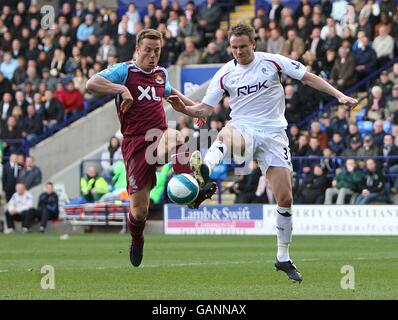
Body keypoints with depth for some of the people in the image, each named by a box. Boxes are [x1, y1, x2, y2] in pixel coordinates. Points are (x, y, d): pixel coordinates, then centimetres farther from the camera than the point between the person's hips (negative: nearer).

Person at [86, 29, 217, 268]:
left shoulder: (161, 74, 16)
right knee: (139, 208, -5)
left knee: (175, 137, -38)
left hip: (159, 137, 3)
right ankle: (137, 241, 27)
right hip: (135, 143, -3)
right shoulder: (125, 71, -1)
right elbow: (92, 83, -16)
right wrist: (122, 89, -25)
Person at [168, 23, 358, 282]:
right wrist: (185, 109, -16)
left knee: (285, 198, -4)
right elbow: (206, 108, 5)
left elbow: (308, 77, 4)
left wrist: (338, 94, -5)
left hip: (273, 133, 0)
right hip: (243, 128, 0)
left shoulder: (272, 62, 1)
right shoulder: (225, 74, 4)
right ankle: (204, 170, -72)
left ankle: (283, 258, 11)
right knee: (226, 135, -41)